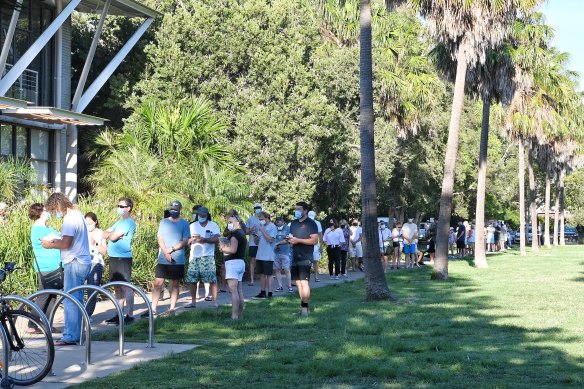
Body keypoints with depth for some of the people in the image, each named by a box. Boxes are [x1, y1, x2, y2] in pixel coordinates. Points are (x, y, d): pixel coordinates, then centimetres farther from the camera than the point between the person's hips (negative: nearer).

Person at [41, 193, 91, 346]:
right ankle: (76, 334, 19)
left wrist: (50, 245, -7)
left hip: (75, 263, -10)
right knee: (77, 300, 13)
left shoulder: (70, 218, -16)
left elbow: (66, 243, -22)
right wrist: (57, 240, 11)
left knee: (70, 301, -7)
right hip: (82, 262, 10)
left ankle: (70, 337, -5)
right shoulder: (77, 214, 16)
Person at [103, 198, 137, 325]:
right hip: (114, 257, 10)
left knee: (126, 286, -9)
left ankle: (130, 315, -8)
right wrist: (112, 233, -7)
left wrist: (110, 233, 3)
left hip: (123, 258, -10)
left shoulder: (129, 222, -11)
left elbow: (113, 237, -18)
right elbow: (105, 234, 12)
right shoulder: (119, 222, 19)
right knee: (117, 287, 12)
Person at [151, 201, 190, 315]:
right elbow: (159, 239, 3)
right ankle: (153, 307, -3)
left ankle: (172, 307, 8)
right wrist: (166, 253, -11)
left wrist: (172, 249, -14)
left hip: (178, 260, -1)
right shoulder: (164, 222, 9)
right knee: (157, 283, -4)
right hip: (163, 259, 1)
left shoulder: (184, 223, 3)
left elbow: (185, 241, -3)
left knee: (175, 284, 4)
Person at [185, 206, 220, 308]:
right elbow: (187, 241, 11)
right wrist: (191, 239, -12)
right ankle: (193, 302, 16)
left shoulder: (213, 225, 5)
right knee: (191, 280, 1)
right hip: (194, 256, 3)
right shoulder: (192, 226, 14)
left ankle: (214, 302, -5)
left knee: (212, 279, -11)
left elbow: (216, 239, -5)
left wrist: (205, 239, -19)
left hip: (208, 256, -3)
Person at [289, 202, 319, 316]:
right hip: (295, 257, 8)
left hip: (305, 257, -8)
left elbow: (315, 240, -13)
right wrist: (290, 239, 4)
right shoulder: (293, 223, 17)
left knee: (304, 282, -12)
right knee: (298, 282, 8)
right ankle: (304, 307, 14)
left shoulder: (311, 223, -5)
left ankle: (304, 307, -10)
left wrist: (298, 240, -16)